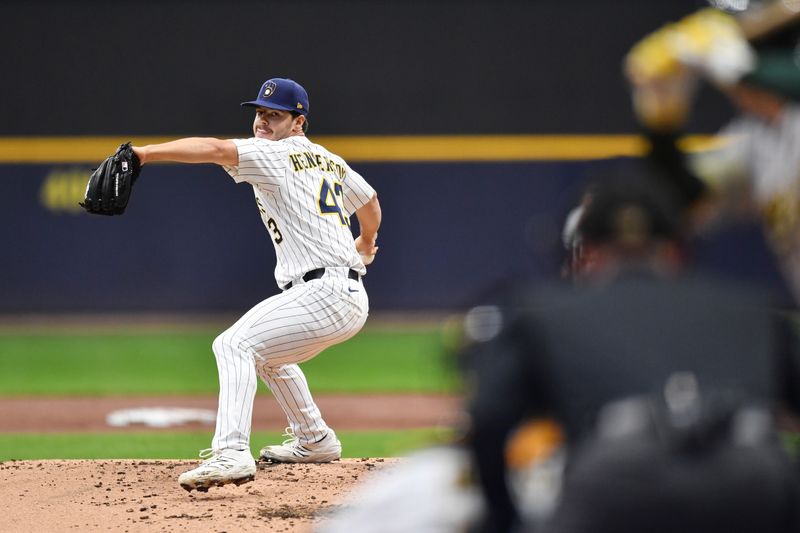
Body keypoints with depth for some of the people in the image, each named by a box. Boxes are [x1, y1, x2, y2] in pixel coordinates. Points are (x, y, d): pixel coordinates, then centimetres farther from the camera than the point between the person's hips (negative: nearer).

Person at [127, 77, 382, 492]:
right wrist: (365, 244, 61)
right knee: (267, 351, 32)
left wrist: (144, 153, -32)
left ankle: (231, 453, -39)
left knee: (235, 344, -21)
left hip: (323, 293, -10)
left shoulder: (275, 155, -5)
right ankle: (314, 441, 42)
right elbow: (370, 201, 40)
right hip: (355, 300, 10)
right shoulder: (331, 162, 21)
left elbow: (215, 149, -21)